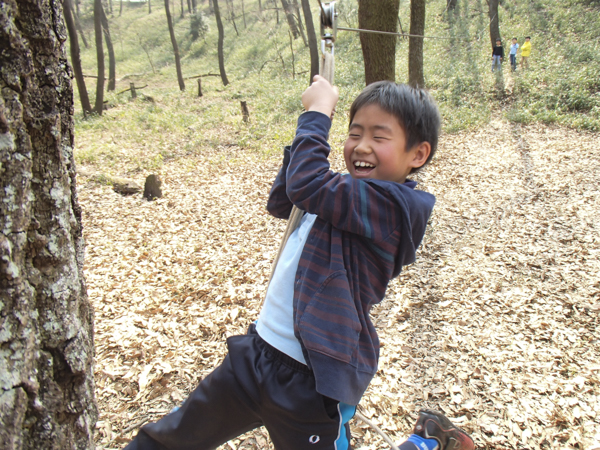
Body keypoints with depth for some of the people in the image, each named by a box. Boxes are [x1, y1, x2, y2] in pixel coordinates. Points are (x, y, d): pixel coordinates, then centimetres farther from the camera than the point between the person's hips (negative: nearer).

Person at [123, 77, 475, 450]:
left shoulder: (396, 204, -20)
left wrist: (318, 112, -14)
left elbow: (308, 184, -31)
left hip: (311, 382, -8)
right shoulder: (350, 195, 7)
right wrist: (311, 126, 8)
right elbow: (280, 202, 19)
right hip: (258, 351, 8)